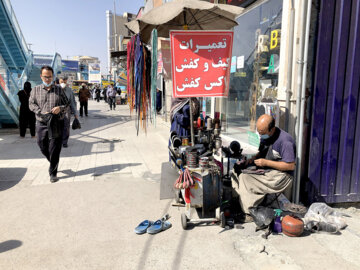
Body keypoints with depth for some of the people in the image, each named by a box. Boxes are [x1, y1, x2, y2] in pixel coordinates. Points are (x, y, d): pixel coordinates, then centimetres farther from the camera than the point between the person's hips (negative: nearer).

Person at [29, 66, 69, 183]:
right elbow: (31, 104, 5)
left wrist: (60, 108, -13)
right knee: (43, 147, 6)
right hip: (41, 123, 2)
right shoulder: (36, 89, 9)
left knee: (54, 150, -2)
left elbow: (66, 104, 9)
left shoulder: (59, 90, 7)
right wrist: (41, 112, -11)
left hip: (57, 123, -2)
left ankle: (53, 173, 10)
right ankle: (53, 163, 35)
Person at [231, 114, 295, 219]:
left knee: (245, 179, -24)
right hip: (265, 171, 9)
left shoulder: (285, 141, -18)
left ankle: (249, 212, -10)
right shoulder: (265, 136, 7)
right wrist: (253, 159, 1)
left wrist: (266, 163, -18)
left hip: (281, 174, -8)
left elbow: (291, 166, -19)